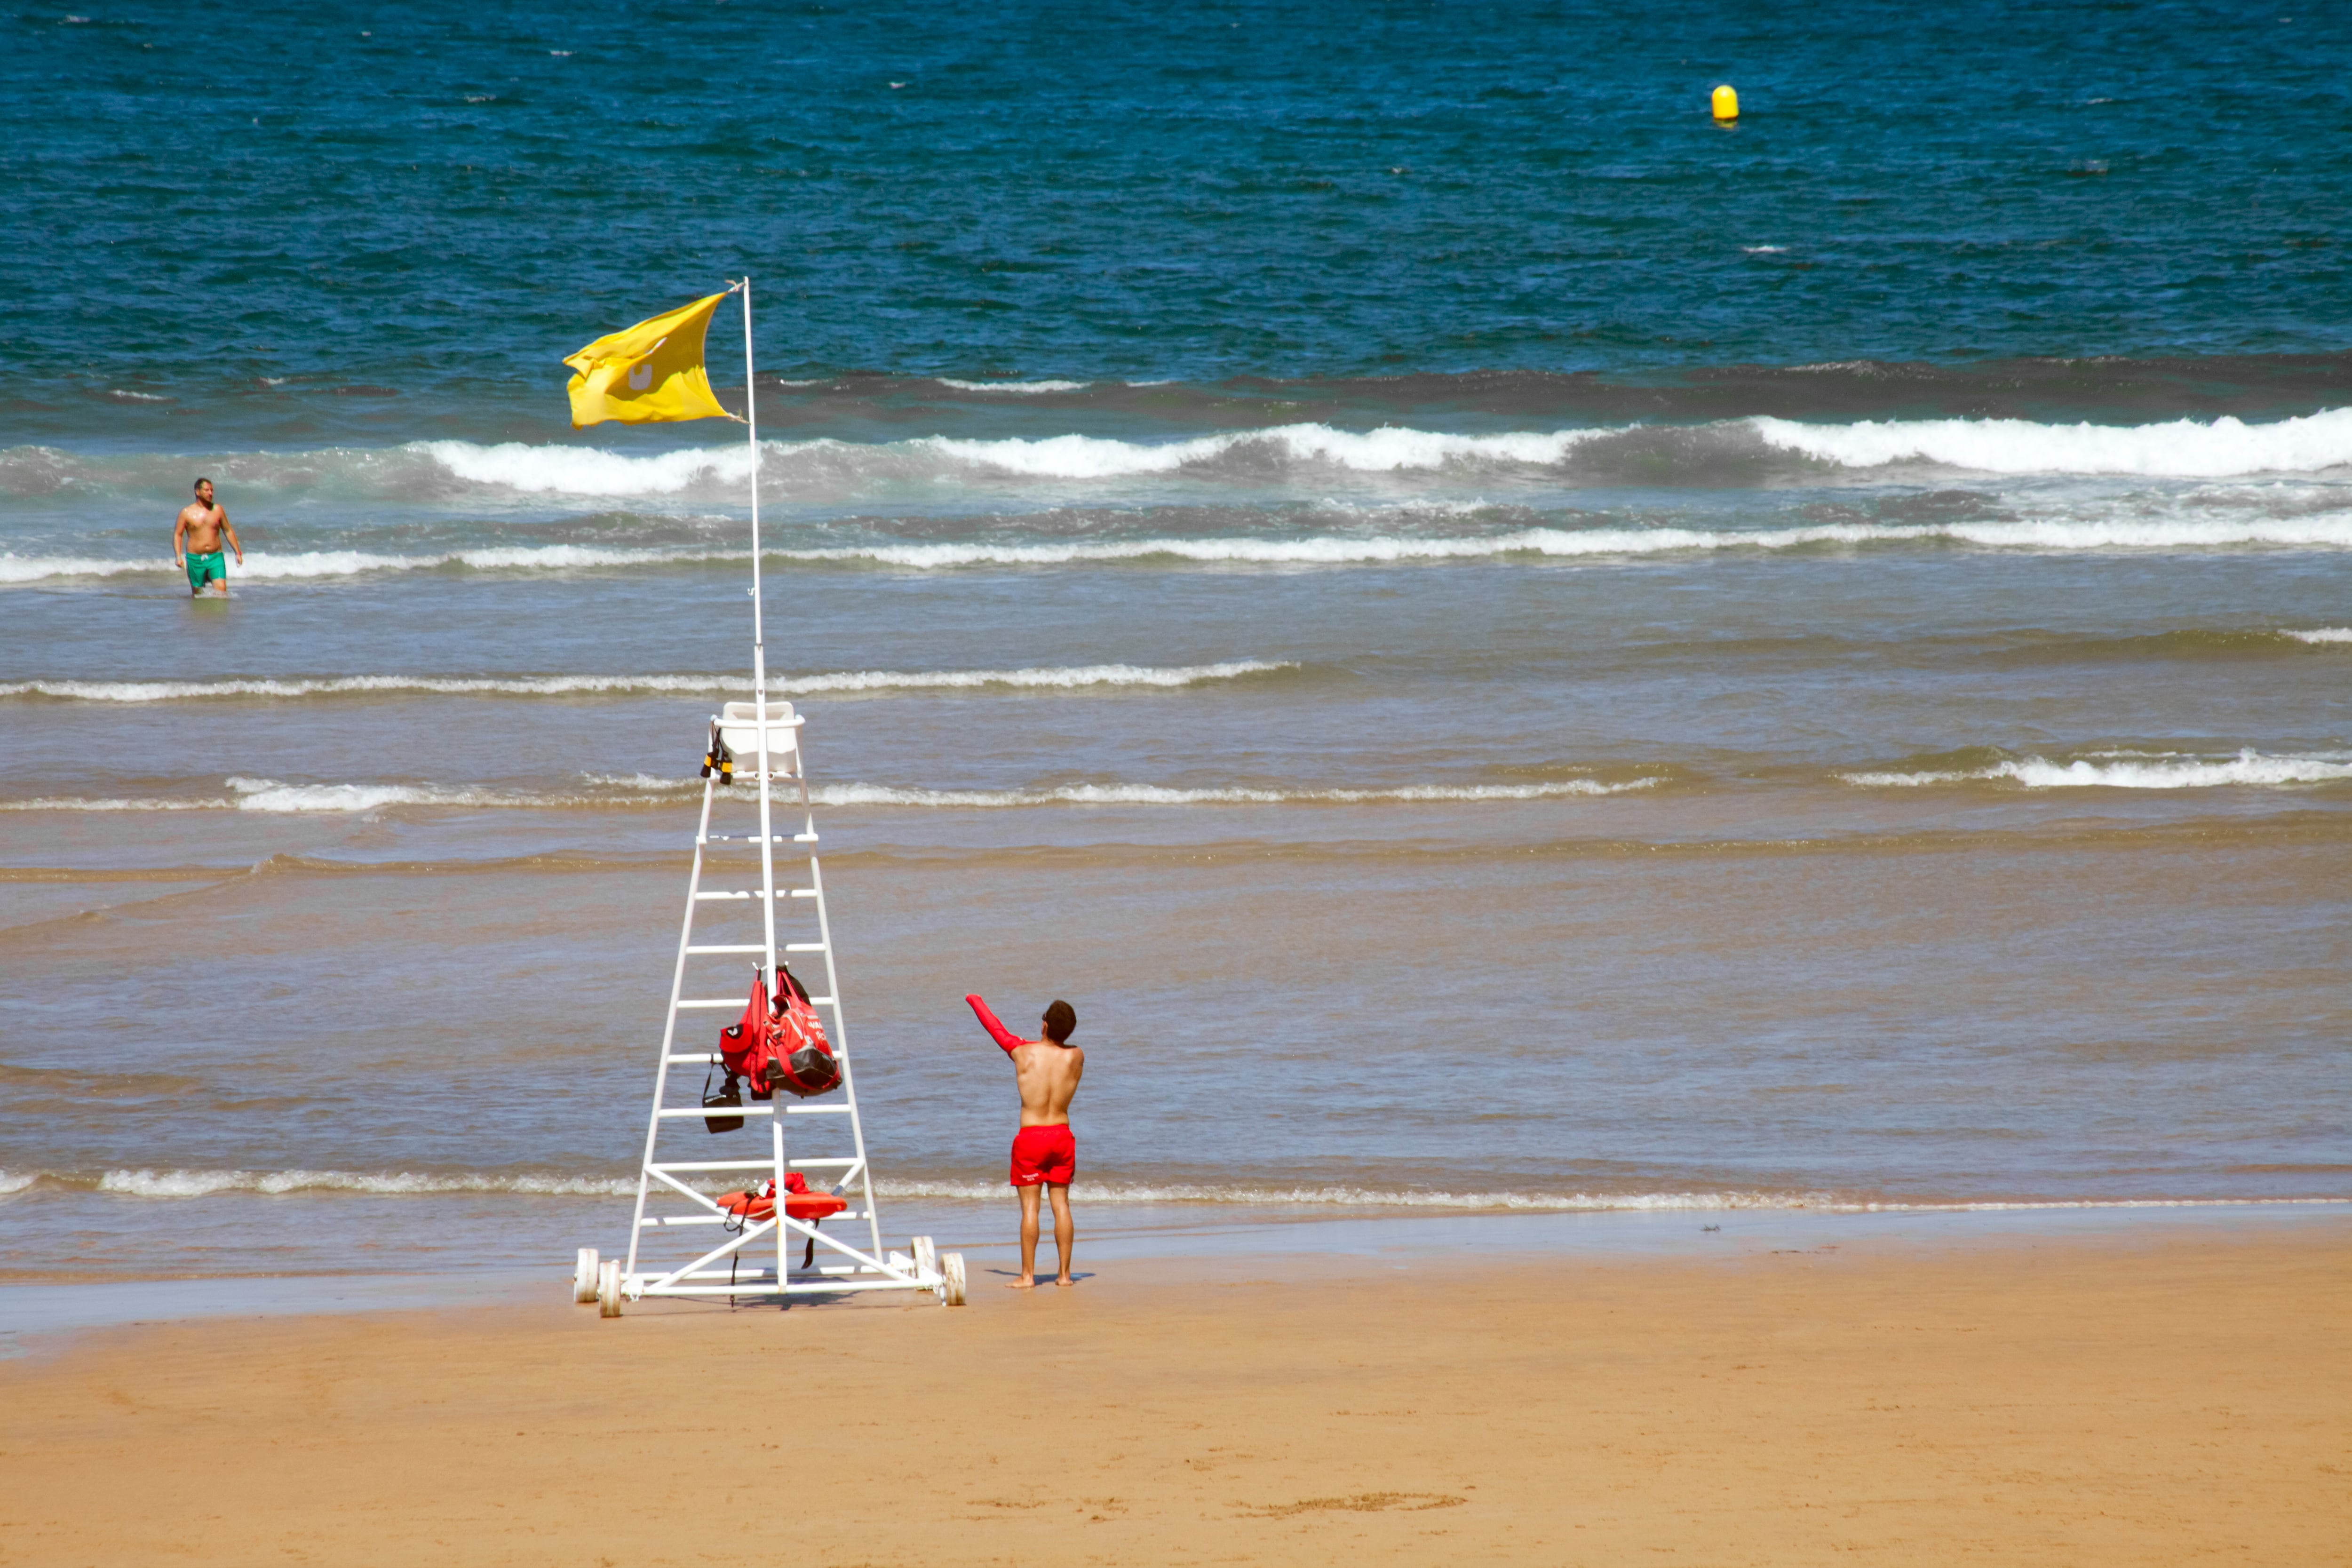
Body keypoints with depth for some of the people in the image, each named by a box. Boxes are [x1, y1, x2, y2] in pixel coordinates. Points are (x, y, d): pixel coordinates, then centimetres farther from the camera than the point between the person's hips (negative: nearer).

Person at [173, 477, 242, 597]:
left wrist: (238, 552, 12)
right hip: (195, 559, -1)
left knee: (222, 590, -16)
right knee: (197, 593, 4)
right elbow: (178, 534, 2)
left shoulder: (218, 510, 6)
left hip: (215, 557, 1)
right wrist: (178, 557, -10)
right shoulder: (187, 513, 0)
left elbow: (228, 531, 14)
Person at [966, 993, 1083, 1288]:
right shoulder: (1076, 1057, -4)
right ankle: (1065, 1273, 7)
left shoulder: (1023, 1052, -10)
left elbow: (996, 1029, 7)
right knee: (1061, 1204, 8)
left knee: (1030, 1207, -1)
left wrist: (977, 1002, 26)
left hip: (1031, 1139, -3)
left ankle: (1028, 1275, -2)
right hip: (1062, 1136, 3)